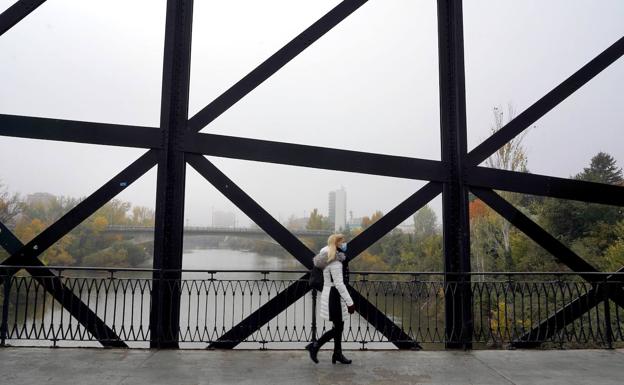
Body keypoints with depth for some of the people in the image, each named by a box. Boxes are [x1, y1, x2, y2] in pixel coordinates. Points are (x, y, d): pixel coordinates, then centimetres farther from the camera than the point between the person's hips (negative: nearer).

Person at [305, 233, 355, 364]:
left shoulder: (332, 259, 12)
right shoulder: (335, 262, -19)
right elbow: (339, 284, -23)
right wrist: (350, 302, -22)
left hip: (332, 295, 10)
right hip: (334, 296, -10)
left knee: (339, 327, 14)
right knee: (337, 328, 0)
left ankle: (338, 354, 23)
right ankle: (314, 346, 7)